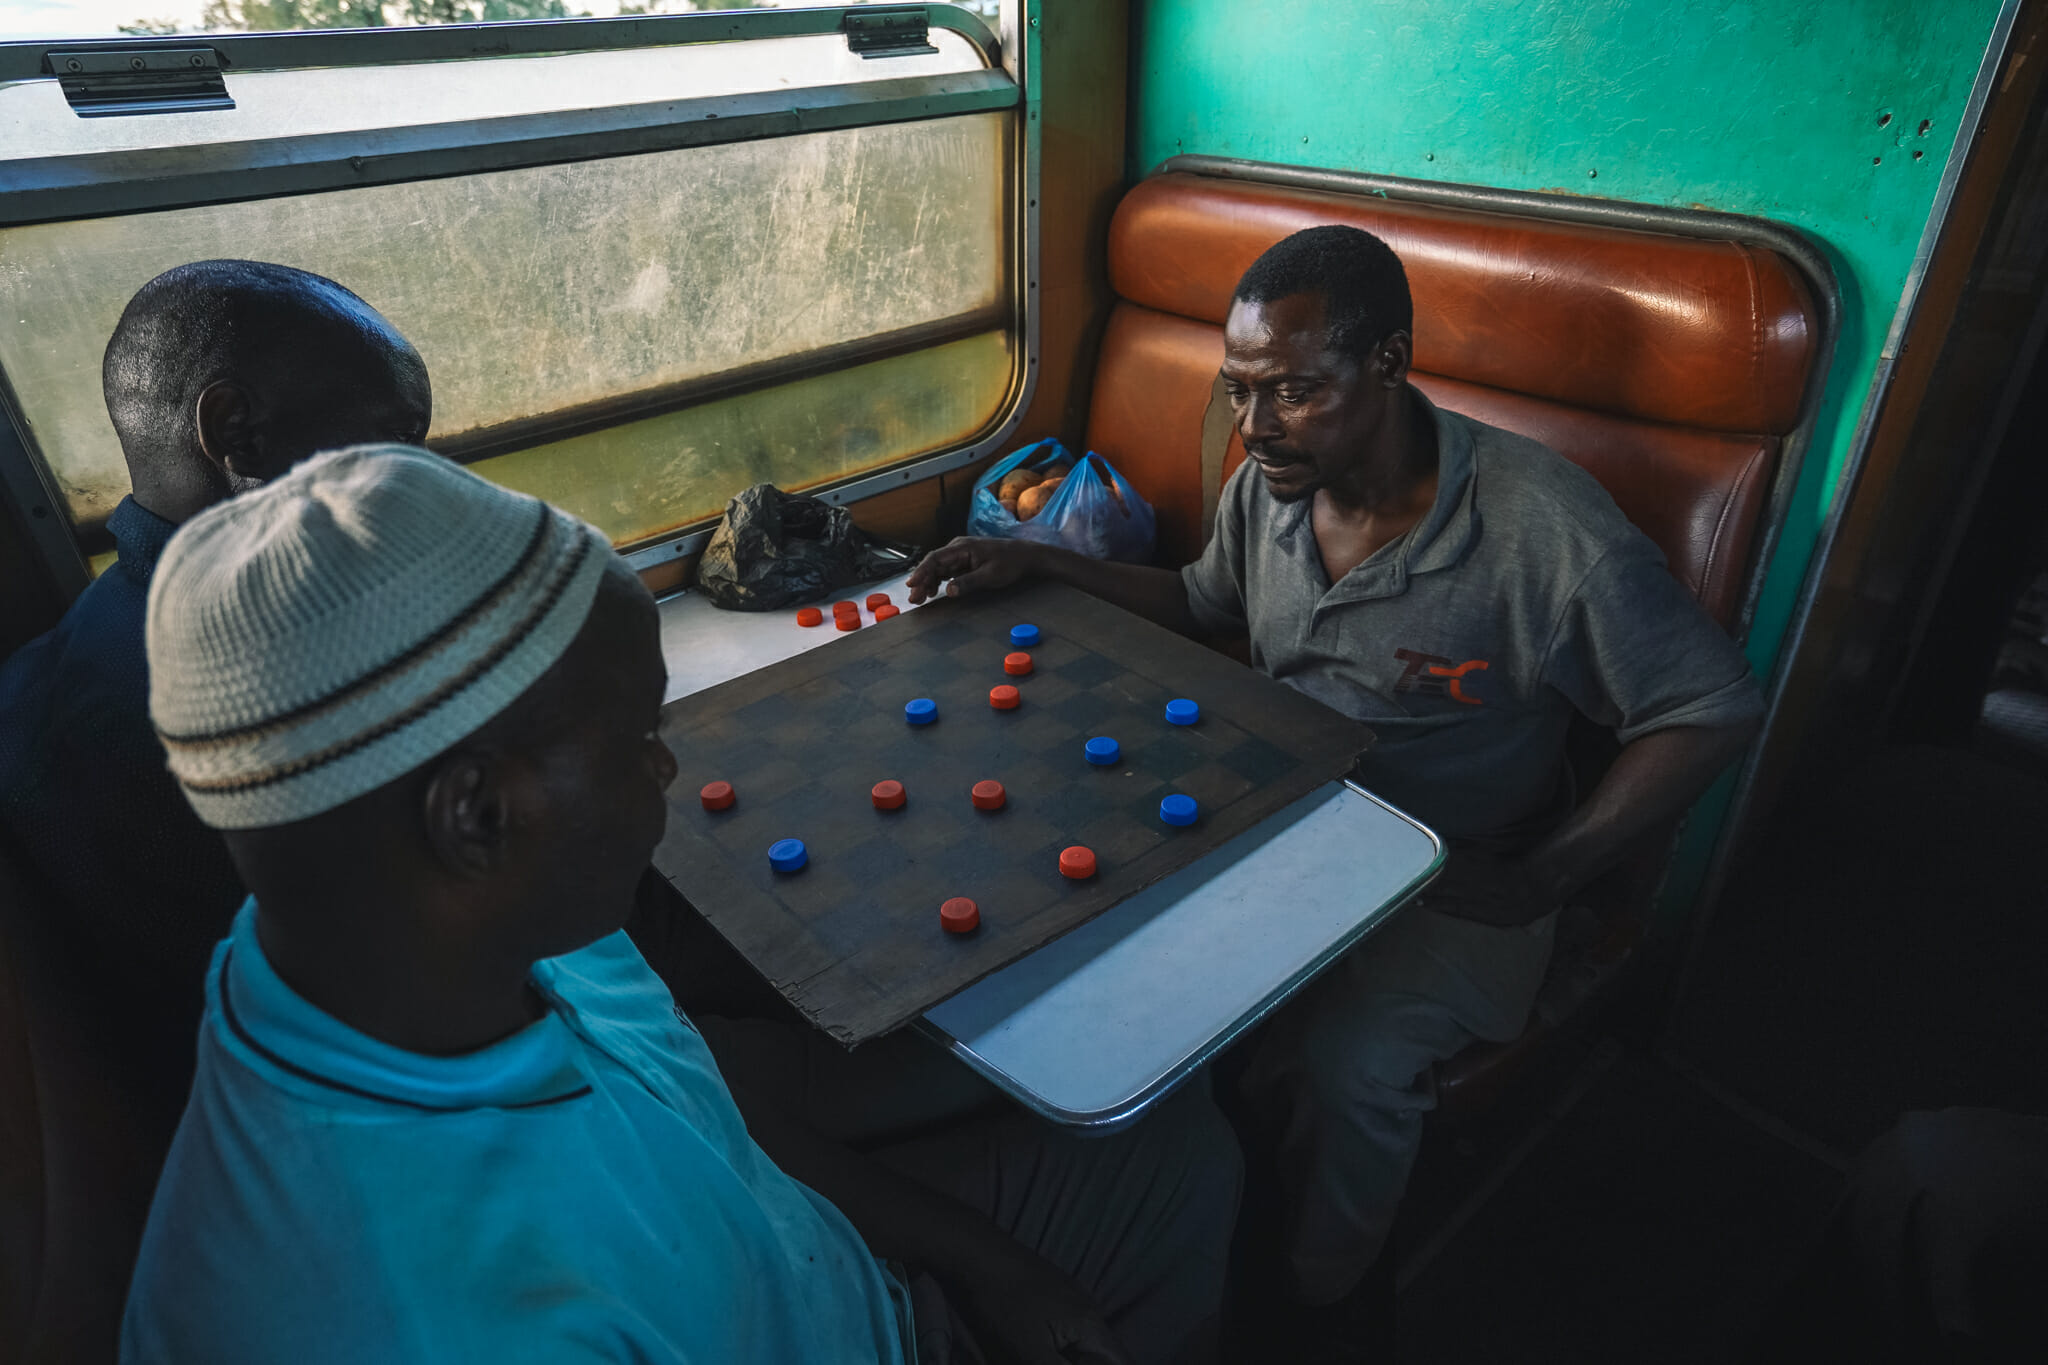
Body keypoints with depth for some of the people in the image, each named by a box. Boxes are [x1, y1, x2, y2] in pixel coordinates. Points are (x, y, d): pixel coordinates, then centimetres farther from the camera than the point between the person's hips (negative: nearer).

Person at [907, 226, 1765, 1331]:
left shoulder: (1545, 527, -24)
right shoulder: (1270, 483, -5)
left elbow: (1715, 708, -15)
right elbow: (1204, 598, 14)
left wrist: (1541, 877, -20)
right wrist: (1039, 563, 2)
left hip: (1455, 878, -5)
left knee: (1343, 1055, -28)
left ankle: (1310, 1295, 7)